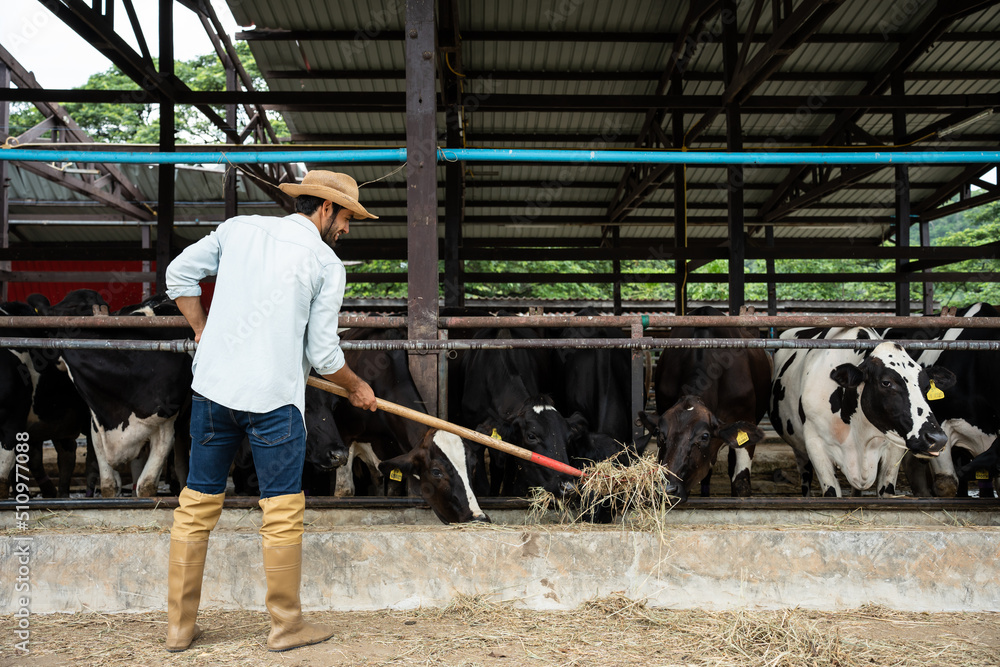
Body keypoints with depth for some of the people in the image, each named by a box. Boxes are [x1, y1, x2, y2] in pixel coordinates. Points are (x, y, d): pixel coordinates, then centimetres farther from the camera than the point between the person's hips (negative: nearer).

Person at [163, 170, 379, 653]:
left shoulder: (238, 228, 10)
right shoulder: (327, 265, -3)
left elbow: (179, 273, 15)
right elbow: (323, 353, -2)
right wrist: (356, 388, 15)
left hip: (212, 386, 5)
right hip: (273, 397, -5)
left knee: (196, 505, 12)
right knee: (282, 511, 6)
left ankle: (179, 627, 21)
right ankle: (286, 626, 16)